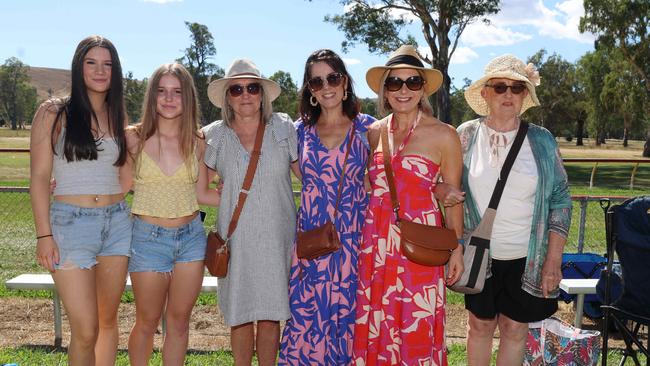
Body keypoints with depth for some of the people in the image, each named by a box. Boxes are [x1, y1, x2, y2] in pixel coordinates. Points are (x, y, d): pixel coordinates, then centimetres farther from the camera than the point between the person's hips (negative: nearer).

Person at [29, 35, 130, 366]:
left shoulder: (118, 117, 10)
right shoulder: (53, 113, -2)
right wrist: (44, 235, -10)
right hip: (71, 225, -4)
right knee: (85, 331, -8)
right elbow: (39, 177, -4)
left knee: (108, 320, 12)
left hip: (116, 224, 4)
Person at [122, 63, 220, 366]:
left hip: (191, 237, 2)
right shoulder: (134, 138, -6)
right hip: (149, 238, -2)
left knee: (179, 320, 11)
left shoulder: (197, 142, 1)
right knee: (148, 322, 9)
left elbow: (201, 194, 6)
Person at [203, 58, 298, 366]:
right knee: (239, 317, 8)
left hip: (276, 239, -1)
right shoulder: (214, 136, 1)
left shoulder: (284, 128, 0)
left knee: (270, 315, 5)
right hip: (236, 240, 1)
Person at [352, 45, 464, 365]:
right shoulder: (374, 132, 7)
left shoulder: (443, 135, -5)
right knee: (374, 325, 10)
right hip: (376, 243, 4)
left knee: (417, 328, 4)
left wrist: (456, 249, -1)